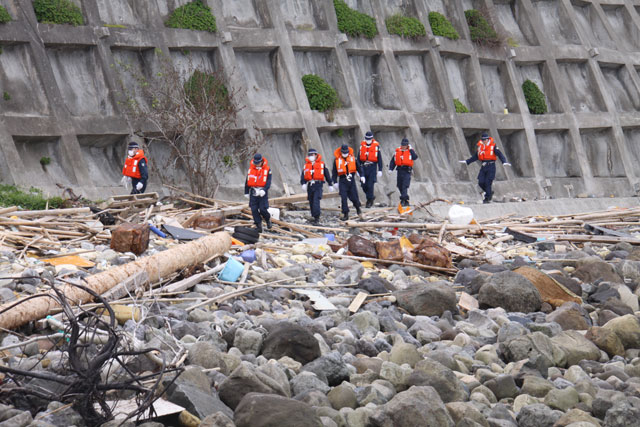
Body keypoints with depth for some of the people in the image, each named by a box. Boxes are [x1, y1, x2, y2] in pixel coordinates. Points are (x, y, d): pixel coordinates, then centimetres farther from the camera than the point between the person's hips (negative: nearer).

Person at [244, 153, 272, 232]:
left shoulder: (267, 169, -3)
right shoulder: (251, 169, 6)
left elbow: (268, 182, -6)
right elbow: (247, 181, 14)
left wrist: (264, 190, -22)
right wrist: (246, 192, 14)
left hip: (262, 192, -3)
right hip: (253, 192, 3)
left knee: (263, 209, -8)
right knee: (254, 210, -2)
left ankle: (268, 219, 22)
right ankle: (258, 226, 7)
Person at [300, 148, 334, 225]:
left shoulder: (322, 164, 6)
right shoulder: (306, 165, 14)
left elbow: (327, 174, 12)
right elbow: (303, 175, 5)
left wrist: (330, 184, 14)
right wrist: (303, 183, -12)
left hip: (318, 185, -4)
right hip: (310, 185, 4)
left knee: (316, 201, -16)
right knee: (311, 202, 9)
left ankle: (316, 217, -18)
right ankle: (314, 216, 23)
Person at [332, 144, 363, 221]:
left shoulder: (352, 158, 4)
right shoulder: (337, 160, 0)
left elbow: (358, 167, 14)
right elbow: (335, 172, 4)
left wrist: (361, 176, 7)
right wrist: (335, 182, 1)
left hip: (351, 180, 1)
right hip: (342, 181, -1)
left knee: (354, 196, 4)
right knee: (344, 198, -6)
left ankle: (357, 207, 36)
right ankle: (345, 214, -1)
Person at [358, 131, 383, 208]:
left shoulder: (376, 145, -3)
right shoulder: (362, 145, 8)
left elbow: (379, 159, -1)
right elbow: (359, 158, 14)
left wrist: (380, 170, -4)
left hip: (372, 167, -4)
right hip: (364, 167, 4)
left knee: (370, 185, -7)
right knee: (364, 185, 3)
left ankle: (369, 201, 4)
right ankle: (372, 196, 27)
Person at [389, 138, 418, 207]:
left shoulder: (410, 151, 1)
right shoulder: (397, 151, 10)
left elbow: (415, 157, -17)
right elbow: (393, 160, 13)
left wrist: (411, 149, -14)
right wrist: (391, 168, 4)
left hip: (407, 171, -5)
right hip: (400, 170, 5)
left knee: (405, 186, -14)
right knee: (400, 185, 11)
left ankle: (404, 200, -16)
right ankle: (404, 198, 26)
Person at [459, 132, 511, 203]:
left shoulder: (493, 146, -6)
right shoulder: (480, 146, 10)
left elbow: (500, 154, -11)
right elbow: (475, 156, 19)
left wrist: (504, 162, -26)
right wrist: (467, 161, 15)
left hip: (491, 166, -5)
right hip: (483, 166, 5)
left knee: (487, 182, -10)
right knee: (481, 182, -1)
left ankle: (487, 198, 2)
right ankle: (490, 192, 23)